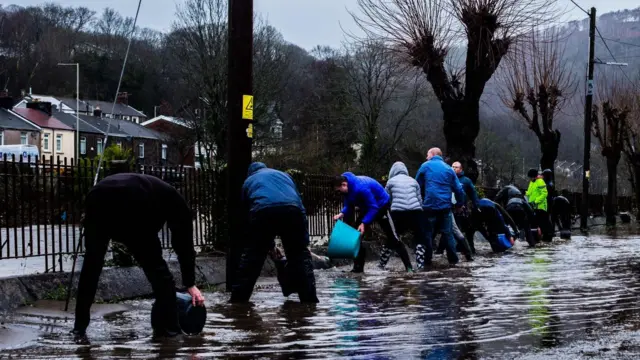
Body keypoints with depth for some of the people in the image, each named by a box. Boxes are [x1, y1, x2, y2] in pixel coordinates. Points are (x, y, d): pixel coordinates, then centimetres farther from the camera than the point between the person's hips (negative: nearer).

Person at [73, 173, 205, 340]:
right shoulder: (177, 202, 30)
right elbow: (184, 244, 24)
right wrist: (190, 284, 30)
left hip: (98, 197, 6)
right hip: (132, 205, -5)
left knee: (91, 265, 22)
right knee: (156, 267, 12)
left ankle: (79, 327, 24)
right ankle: (169, 328, 15)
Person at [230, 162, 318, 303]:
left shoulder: (249, 181, 36)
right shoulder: (283, 175, 39)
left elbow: (246, 213, 32)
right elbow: (299, 202, 32)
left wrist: (269, 243, 38)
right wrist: (304, 240, 31)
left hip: (262, 212, -1)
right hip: (291, 210, 1)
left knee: (251, 257, 11)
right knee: (300, 254, 13)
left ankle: (238, 299, 13)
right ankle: (309, 299, 10)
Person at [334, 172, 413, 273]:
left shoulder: (361, 188, -36)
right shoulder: (349, 189, -9)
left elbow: (373, 207, -33)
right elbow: (349, 206, -2)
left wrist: (364, 223, -37)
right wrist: (342, 214, -22)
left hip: (381, 206, -8)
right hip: (367, 209, 8)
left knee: (393, 237, -7)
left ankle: (409, 267, -3)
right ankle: (358, 267, 4)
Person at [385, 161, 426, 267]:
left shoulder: (391, 181, 15)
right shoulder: (413, 181, 21)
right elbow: (420, 199, 20)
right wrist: (420, 212, 26)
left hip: (398, 212, -1)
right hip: (415, 211, 1)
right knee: (419, 237, 12)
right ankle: (420, 264, 3)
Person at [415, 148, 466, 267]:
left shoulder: (425, 166, 3)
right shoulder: (448, 168, 13)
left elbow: (418, 185, 5)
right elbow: (458, 188, 10)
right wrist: (460, 203, 19)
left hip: (429, 206, -3)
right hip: (445, 206, 3)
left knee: (428, 234, 3)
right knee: (447, 233, 10)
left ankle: (426, 261, 4)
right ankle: (453, 259, 12)